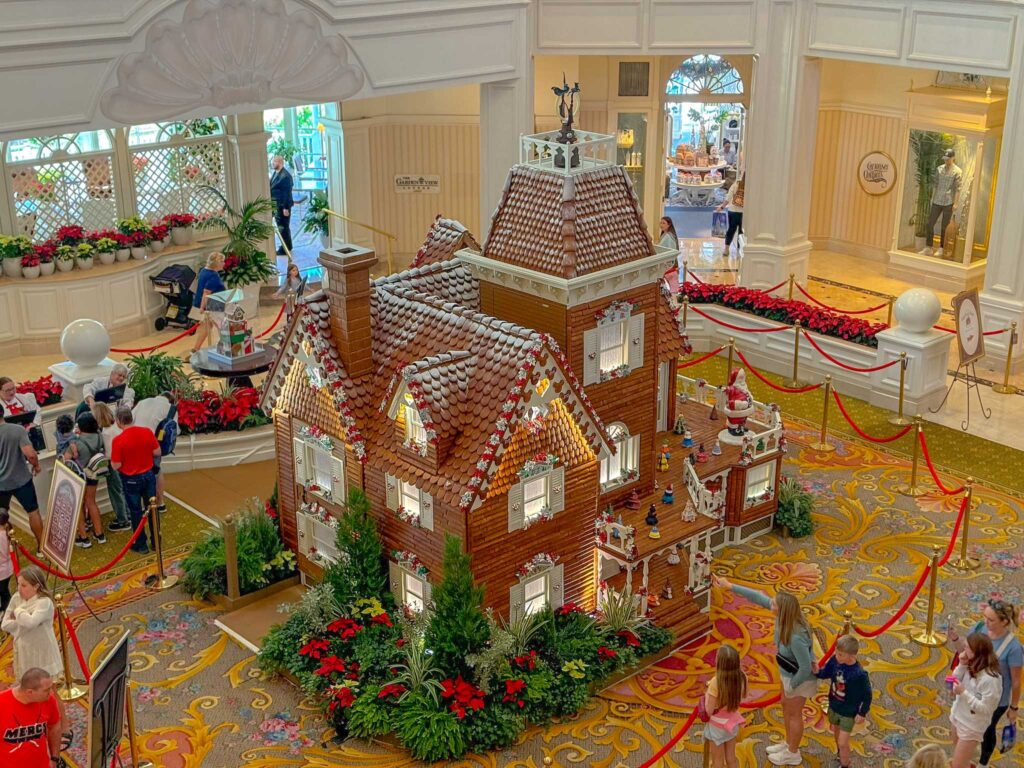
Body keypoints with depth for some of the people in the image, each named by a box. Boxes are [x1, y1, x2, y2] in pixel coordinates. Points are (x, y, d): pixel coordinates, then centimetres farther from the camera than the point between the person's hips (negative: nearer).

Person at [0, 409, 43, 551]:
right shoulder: (18, 430, -16)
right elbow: (30, 454, -24)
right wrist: (36, 465, -3)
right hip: (21, 480, -1)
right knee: (33, 512, 14)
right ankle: (42, 546, 23)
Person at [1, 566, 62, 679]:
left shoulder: (44, 602, -19)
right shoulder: (16, 599, 0)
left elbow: (31, 622, -34)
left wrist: (18, 611, -16)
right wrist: (22, 620, -17)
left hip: (42, 655, -6)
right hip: (23, 654, 6)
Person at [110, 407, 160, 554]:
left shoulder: (118, 440, -21)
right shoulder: (147, 432, -11)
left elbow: (116, 466, -16)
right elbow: (157, 452, -1)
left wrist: (112, 459, 3)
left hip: (131, 480, -3)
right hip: (148, 475, 4)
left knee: (136, 512, 11)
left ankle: (141, 545, 21)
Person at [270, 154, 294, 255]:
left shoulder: (285, 175, -18)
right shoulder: (275, 173, 11)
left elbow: (287, 193, -19)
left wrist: (286, 208, -20)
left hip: (282, 206, -9)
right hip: (275, 205, 9)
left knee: (283, 227, -1)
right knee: (280, 226, 17)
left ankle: (285, 249, 7)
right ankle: (286, 247, 27)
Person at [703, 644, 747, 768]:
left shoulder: (716, 682, -31)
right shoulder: (741, 677, -15)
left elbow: (709, 710, -24)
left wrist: (707, 695, -7)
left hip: (717, 725, -5)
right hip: (732, 722, 5)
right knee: (731, 758, 22)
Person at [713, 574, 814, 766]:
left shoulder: (796, 637, -42)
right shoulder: (783, 615, -19)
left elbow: (806, 667, -33)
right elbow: (758, 597, -10)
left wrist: (792, 685, -16)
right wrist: (729, 586, -11)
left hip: (800, 678, -8)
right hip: (788, 673, 8)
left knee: (794, 714, 14)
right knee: (786, 706, 26)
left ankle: (793, 753, 36)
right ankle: (789, 743, 48)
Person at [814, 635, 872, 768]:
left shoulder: (859, 675, -33)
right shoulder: (835, 660, -19)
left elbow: (867, 695, -19)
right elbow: (826, 673, 1)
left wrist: (862, 713, -11)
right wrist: (817, 671, -20)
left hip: (849, 713, -6)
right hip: (834, 707, 6)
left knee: (843, 743, 1)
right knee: (836, 733, 28)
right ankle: (841, 757, 54)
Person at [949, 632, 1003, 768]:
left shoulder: (990, 679, -32)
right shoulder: (972, 666, -10)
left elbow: (985, 708, -28)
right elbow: (954, 683, -2)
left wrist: (963, 692, -30)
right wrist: (962, 665, -17)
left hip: (972, 727, -7)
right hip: (958, 717, 7)